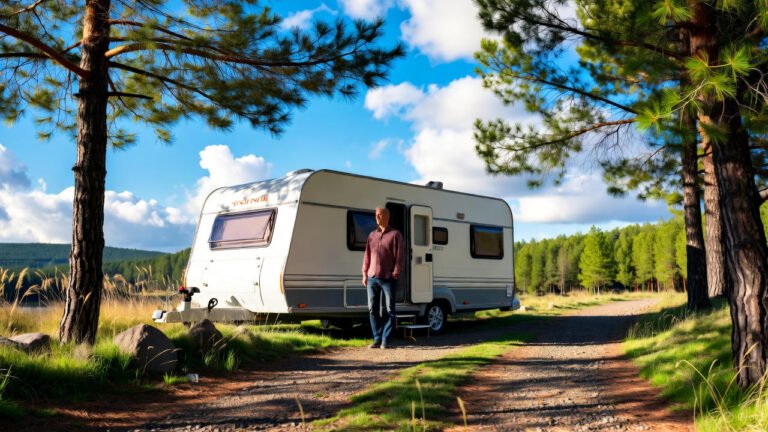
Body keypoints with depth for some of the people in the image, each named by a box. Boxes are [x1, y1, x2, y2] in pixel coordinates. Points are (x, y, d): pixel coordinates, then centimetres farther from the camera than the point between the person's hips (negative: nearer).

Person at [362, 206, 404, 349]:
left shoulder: (395, 234, 2)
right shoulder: (372, 235, 16)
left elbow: (399, 256, -3)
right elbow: (367, 255, 15)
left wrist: (396, 274, -11)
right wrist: (365, 274, 9)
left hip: (388, 278, -4)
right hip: (372, 278, 5)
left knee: (389, 310, 0)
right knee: (373, 309, 5)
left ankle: (385, 340, 6)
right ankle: (377, 339, 13)